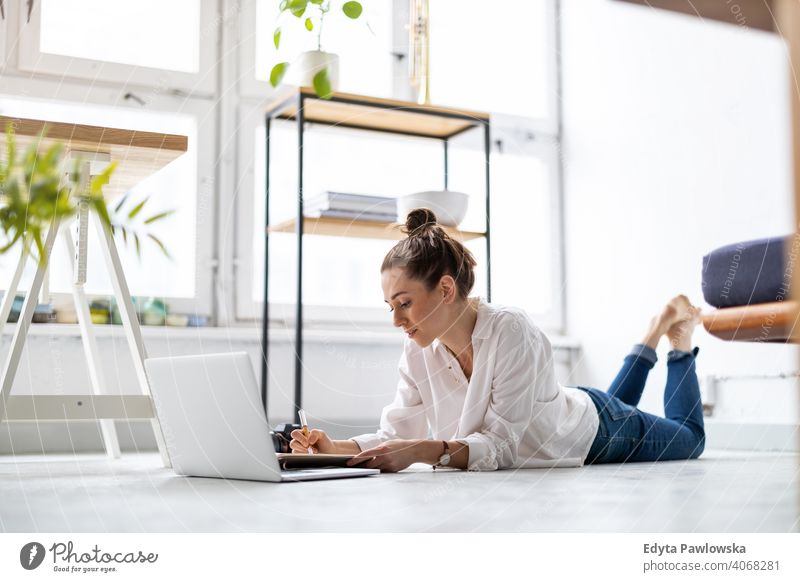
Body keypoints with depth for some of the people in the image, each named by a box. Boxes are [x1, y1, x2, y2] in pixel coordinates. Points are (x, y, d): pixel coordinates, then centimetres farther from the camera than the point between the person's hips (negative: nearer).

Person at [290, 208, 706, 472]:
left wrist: (425, 451, -58)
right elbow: (398, 434, -21)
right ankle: (653, 336, 52)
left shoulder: (511, 332, -43)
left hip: (598, 429, -6)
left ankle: (679, 338, 42)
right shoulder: (418, 351, -24)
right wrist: (336, 448, -38)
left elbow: (505, 445, -44)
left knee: (689, 437, 26)